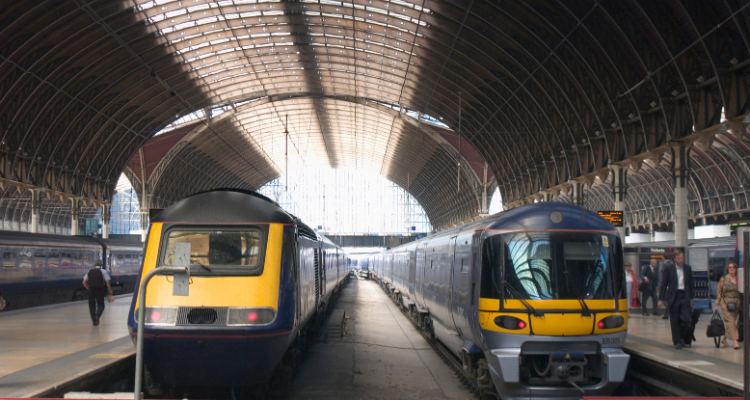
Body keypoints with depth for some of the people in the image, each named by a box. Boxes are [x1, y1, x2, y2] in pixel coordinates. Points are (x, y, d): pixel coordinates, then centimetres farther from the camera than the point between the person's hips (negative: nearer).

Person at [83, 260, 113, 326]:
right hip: (100, 290, -2)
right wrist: (109, 290, 4)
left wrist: (88, 289, 15)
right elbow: (107, 282, -6)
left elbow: (84, 282, 6)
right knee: (100, 304, 7)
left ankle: (94, 321, 9)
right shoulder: (103, 271, 1)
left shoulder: (89, 272, 11)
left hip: (91, 290, 2)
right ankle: (97, 316, -21)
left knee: (92, 305, 10)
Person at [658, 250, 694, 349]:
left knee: (686, 319, -4)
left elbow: (690, 284, 14)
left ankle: (680, 337, 18)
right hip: (673, 297, -2)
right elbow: (663, 284, -1)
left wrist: (691, 298, 13)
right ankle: (677, 341, 12)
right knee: (674, 321, 2)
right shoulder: (668, 268, -2)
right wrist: (661, 299, -5)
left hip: (685, 297, 2)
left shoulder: (688, 268, 7)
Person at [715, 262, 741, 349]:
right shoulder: (723, 279, 2)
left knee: (731, 322, 8)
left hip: (736, 302, 3)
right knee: (730, 321, -12)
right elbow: (719, 292, 3)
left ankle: (724, 339, 26)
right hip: (726, 302, -3)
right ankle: (735, 341, -17)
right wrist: (717, 304, -1)